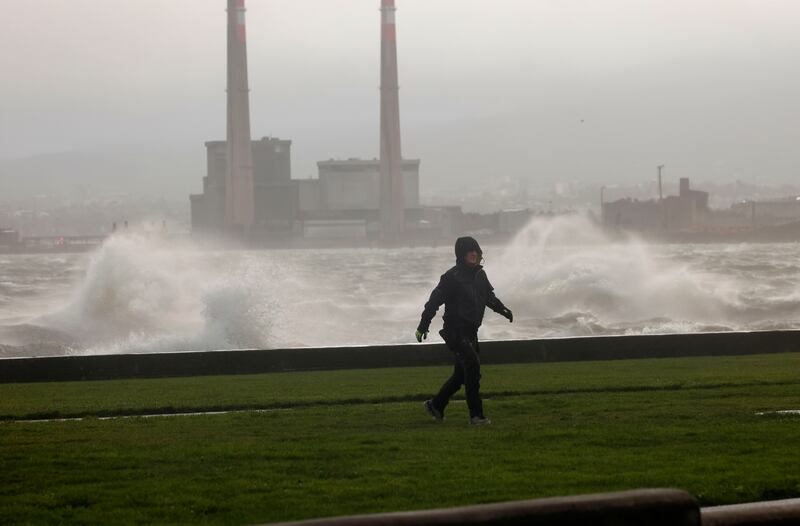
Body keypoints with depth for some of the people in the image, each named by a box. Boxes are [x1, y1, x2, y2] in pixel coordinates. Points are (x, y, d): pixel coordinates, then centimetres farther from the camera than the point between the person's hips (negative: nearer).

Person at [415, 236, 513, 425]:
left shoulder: (479, 275, 11)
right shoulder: (452, 277, -12)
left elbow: (489, 295, 26)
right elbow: (435, 299, -13)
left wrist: (501, 308, 9)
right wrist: (423, 325, -16)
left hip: (470, 332, 9)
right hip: (455, 330, -9)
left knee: (462, 373, 15)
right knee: (472, 366, -17)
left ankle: (435, 405, 32)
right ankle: (476, 415, -15)